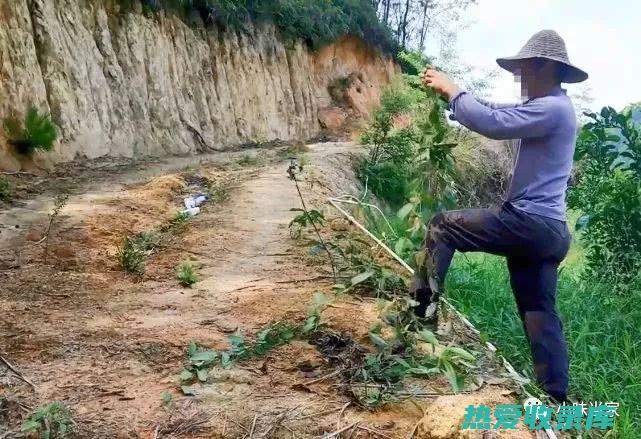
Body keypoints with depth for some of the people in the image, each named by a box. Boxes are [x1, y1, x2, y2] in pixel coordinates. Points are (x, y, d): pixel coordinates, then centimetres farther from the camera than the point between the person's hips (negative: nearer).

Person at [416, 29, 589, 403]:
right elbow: (497, 112, 21)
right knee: (540, 315, 11)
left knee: (443, 226, -3)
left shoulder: (552, 108, -12)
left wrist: (451, 90, -8)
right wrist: (451, 92, 11)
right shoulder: (549, 108, 20)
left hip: (530, 222, -10)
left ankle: (422, 308, -3)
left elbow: (492, 123, -22)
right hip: (547, 229, 10)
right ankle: (556, 398, 16)